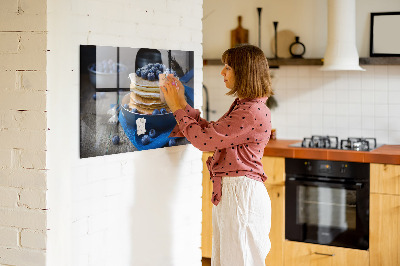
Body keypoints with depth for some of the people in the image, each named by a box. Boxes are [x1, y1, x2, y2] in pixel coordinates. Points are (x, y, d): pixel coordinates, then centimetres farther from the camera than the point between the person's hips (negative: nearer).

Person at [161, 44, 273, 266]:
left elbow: (204, 139, -19)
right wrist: (181, 103, 14)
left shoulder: (253, 112, -19)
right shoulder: (242, 106, 14)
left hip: (242, 194, -10)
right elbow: (210, 131, 16)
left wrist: (178, 107, -7)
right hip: (228, 192, 10)